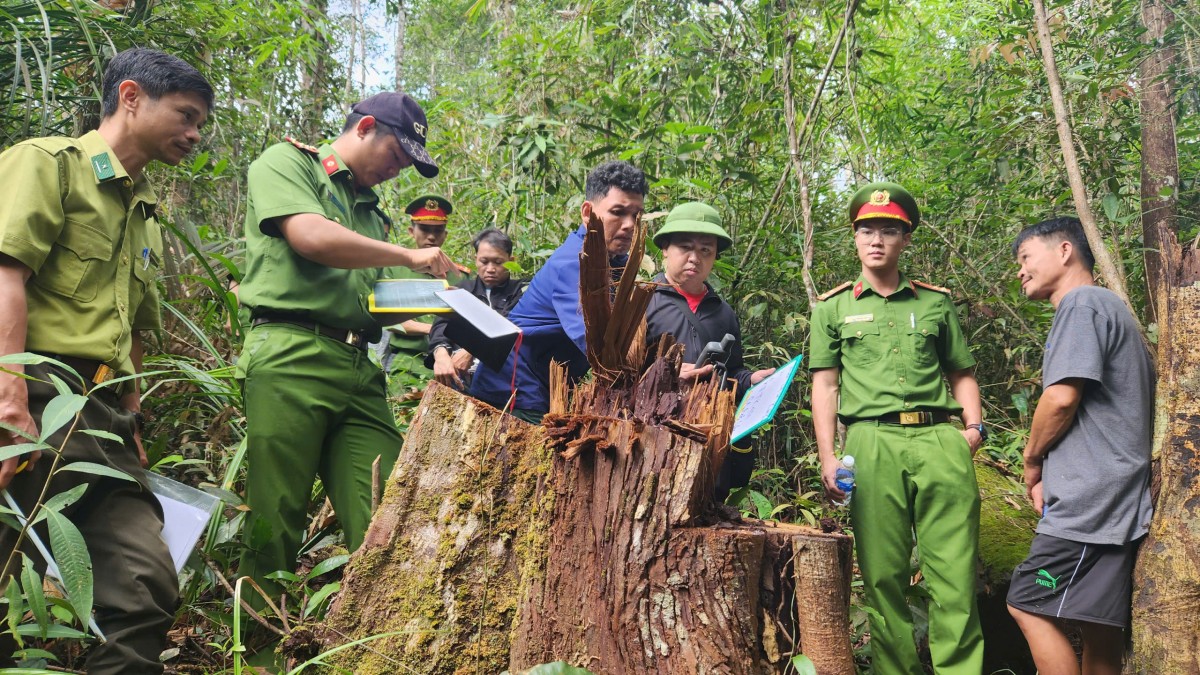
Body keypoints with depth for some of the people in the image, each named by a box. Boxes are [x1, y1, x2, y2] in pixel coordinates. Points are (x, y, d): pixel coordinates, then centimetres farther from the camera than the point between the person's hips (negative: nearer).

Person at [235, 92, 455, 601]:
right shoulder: (286, 163, 9)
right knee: (273, 526, -4)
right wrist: (410, 256, -2)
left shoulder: (373, 213, 28)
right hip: (291, 355, -6)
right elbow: (312, 237, -10)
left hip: (360, 371, 6)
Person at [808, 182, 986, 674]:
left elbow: (962, 374, 21)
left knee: (956, 575, -4)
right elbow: (825, 385, 9)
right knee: (884, 576, 0)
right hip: (871, 443, -1)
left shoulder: (936, 302, 18)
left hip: (940, 439, 1)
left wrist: (974, 427, 3)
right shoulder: (833, 308, 14)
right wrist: (827, 459, -1)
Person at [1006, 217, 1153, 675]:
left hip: (1091, 499, -10)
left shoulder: (1082, 302, -9)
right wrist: (1049, 470, 15)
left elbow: (1062, 397, -18)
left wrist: (1032, 457, -1)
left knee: (1028, 604, -8)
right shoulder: (1108, 307, 24)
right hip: (1112, 500, 10)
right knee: (1098, 621, 10)